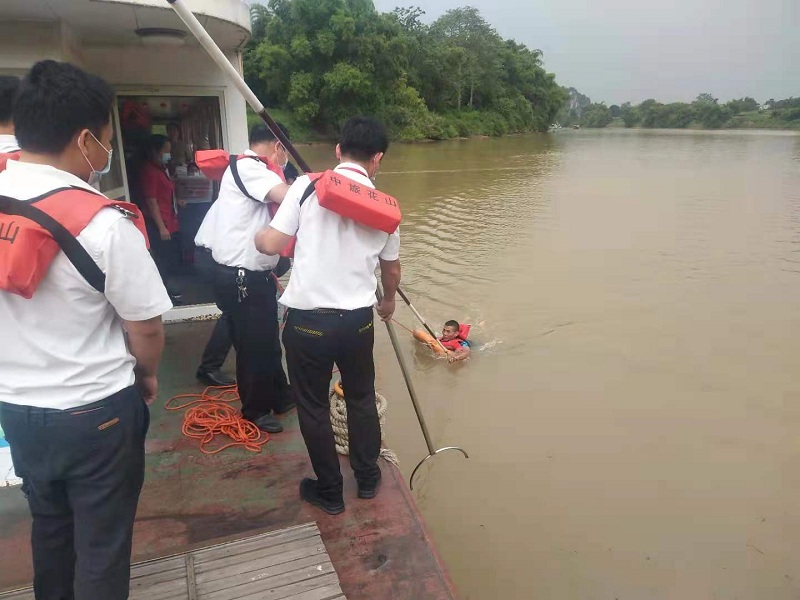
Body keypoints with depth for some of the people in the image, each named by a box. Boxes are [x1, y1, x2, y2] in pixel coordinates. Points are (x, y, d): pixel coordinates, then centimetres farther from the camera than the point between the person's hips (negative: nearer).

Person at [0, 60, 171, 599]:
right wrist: (148, 376, 4)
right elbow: (146, 327, -17)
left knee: (49, 526, 27)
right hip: (95, 413, -6)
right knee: (102, 544, 14)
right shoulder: (104, 223, -24)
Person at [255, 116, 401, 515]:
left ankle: (329, 492, 30)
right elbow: (391, 268, 13)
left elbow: (272, 244, -11)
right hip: (358, 319, 3)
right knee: (361, 398, 24)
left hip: (307, 319, -2)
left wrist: (257, 237, 14)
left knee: (313, 406, 16)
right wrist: (388, 302, 33)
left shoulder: (307, 186, -8)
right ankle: (367, 477, 40)